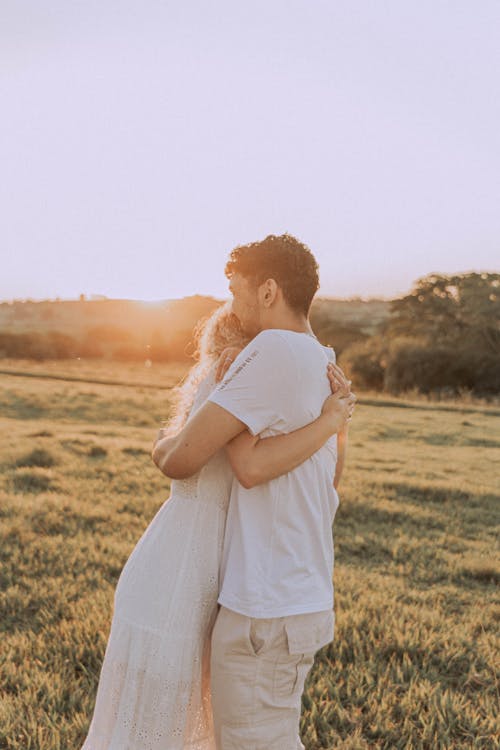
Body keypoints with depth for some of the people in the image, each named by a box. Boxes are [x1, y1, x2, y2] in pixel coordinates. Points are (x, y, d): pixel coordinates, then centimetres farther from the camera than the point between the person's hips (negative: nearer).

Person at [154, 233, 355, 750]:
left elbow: (182, 460, -16)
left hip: (265, 612, -9)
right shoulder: (324, 366, 10)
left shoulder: (276, 350, -19)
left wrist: (161, 445, 4)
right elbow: (252, 468, -2)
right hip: (304, 598, 9)